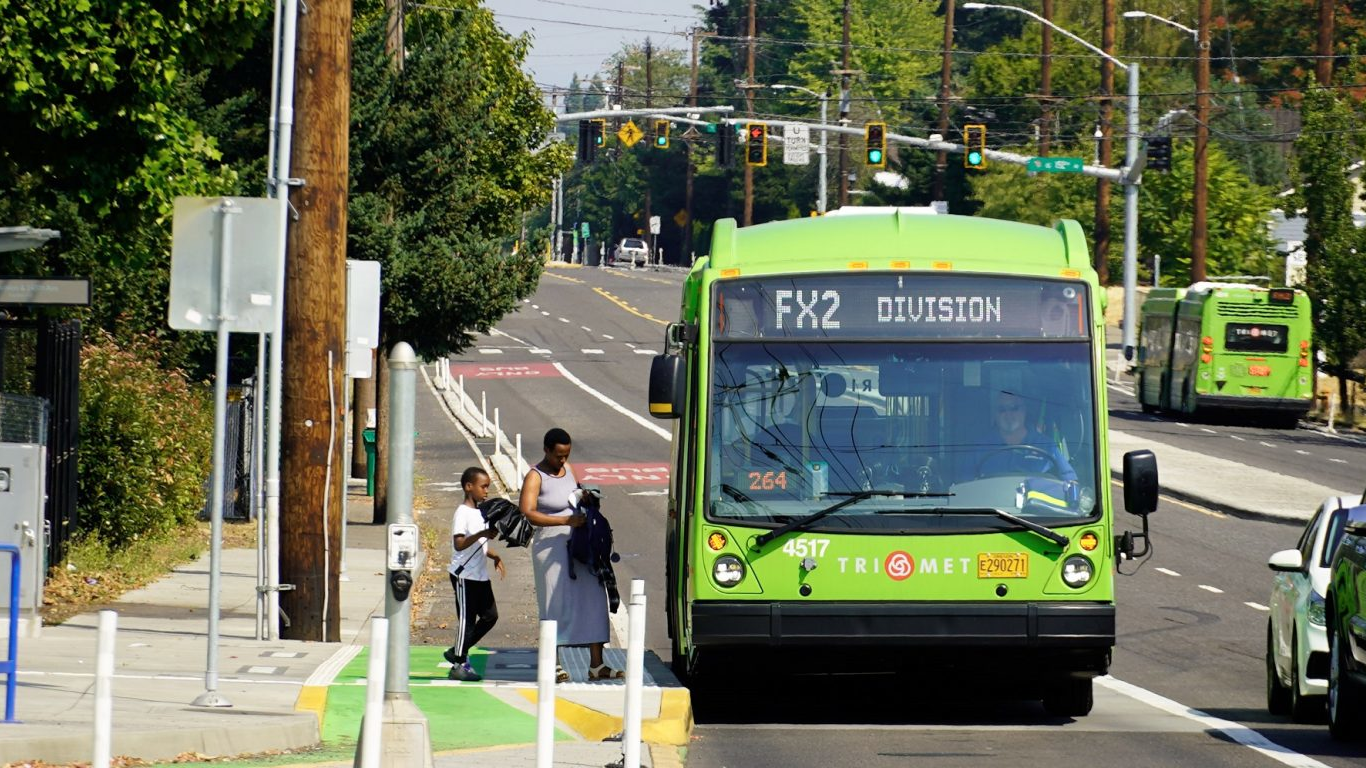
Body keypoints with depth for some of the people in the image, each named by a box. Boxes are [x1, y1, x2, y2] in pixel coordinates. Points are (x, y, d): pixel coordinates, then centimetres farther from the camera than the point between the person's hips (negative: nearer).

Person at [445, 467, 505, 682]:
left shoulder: (481, 513, 14)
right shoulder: (462, 513, -14)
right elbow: (459, 544, -27)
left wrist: (494, 556, 11)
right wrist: (482, 534, -38)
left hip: (480, 575, 9)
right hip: (464, 576, -9)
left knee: (490, 616, 8)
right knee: (467, 619, -4)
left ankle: (457, 652, 19)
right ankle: (459, 665, 5)